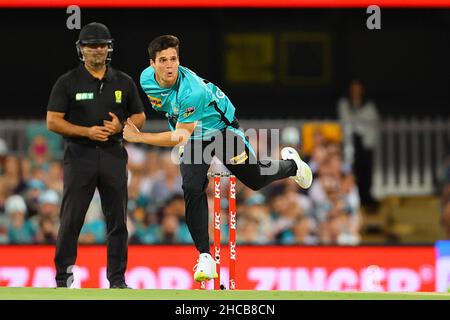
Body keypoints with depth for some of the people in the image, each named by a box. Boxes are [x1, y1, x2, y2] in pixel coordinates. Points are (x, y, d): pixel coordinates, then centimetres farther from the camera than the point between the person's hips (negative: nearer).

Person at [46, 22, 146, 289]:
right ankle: (63, 277, 1)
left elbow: (140, 117, 15)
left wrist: (120, 127, -7)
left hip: (114, 155, 3)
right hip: (79, 155, -3)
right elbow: (53, 121, -2)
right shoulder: (68, 82, 2)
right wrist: (87, 131, -15)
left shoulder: (124, 82, 11)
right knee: (71, 219, -6)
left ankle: (117, 279, 10)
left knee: (118, 220, 3)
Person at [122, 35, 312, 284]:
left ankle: (290, 163, 42)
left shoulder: (192, 91, -40)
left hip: (222, 130, -4)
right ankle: (205, 258, -10)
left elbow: (180, 137, -37)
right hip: (192, 139, 4)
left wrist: (138, 137, -38)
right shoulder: (147, 79, -20)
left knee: (255, 180, 6)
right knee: (192, 190, -15)